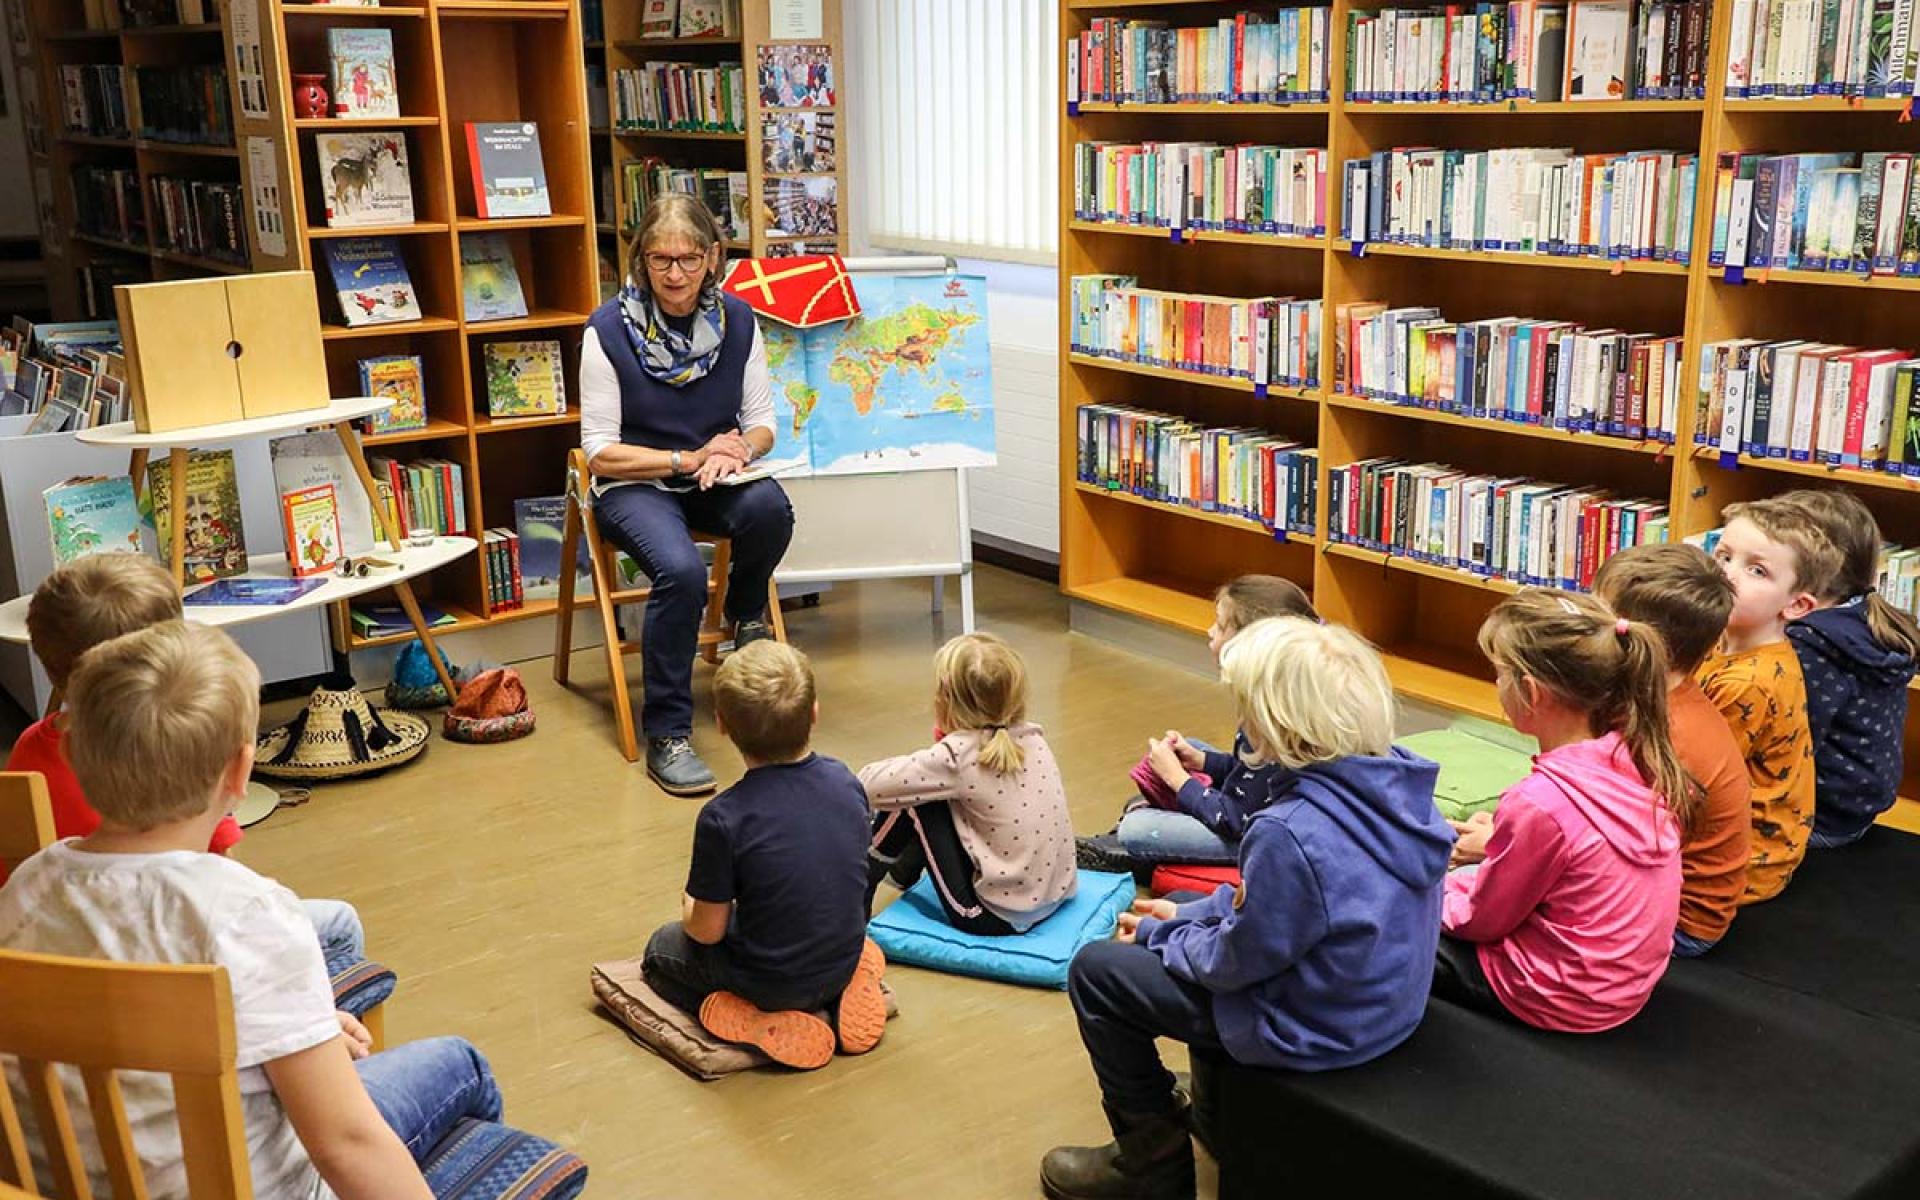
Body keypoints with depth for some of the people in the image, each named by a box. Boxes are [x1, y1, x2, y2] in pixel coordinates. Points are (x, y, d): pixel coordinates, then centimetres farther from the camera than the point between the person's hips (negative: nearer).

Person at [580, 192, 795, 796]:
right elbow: (601, 452, -10)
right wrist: (689, 459, -18)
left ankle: (746, 611, 2)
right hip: (634, 484, -3)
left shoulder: (737, 321, -1)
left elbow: (762, 424, 6)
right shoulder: (608, 331, -11)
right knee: (682, 570, -34)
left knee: (770, 508, -33)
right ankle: (666, 734, -18)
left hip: (715, 475, 3)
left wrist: (738, 448, -18)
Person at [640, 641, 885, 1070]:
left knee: (660, 950, 23)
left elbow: (708, 930, -17)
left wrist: (691, 903, 5)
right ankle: (839, 996, 9)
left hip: (766, 981, -5)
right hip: (844, 963, 5)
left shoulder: (724, 817, -27)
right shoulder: (844, 780, -11)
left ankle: (754, 1021, -1)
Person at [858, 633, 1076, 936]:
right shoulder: (1033, 738, 1)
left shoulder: (957, 757, -18)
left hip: (997, 919, -7)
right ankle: (907, 865, 44)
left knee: (909, 799, 0)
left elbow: (869, 785, -10)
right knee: (927, 791, 17)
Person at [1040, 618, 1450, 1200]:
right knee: (1196, 924, 28)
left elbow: (1232, 962, -19)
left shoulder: (1289, 832, -35)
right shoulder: (1395, 777, -8)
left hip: (1315, 1033, -8)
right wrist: (1188, 914, 7)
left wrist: (1157, 933, 0)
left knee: (1095, 971, 3)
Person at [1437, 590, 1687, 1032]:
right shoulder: (1641, 761, -8)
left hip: (1563, 1002, -8)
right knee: (1459, 878, 22)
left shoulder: (1540, 802, -30)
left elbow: (1482, 921, -14)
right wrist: (1498, 844, 12)